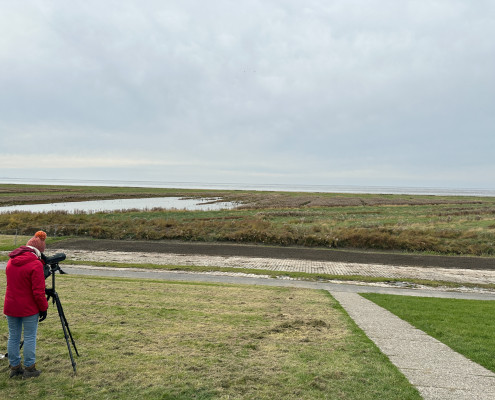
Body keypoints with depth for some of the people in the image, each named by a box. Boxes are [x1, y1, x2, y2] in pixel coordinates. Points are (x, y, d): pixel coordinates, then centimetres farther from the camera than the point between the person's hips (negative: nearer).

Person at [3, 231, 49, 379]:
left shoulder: (11, 261, 5)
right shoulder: (35, 264, -18)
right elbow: (38, 291, -18)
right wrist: (43, 308, -7)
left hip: (10, 307, 6)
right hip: (29, 309, -6)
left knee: (13, 337, 14)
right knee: (30, 337, 4)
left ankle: (14, 367, 24)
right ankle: (29, 369, 12)